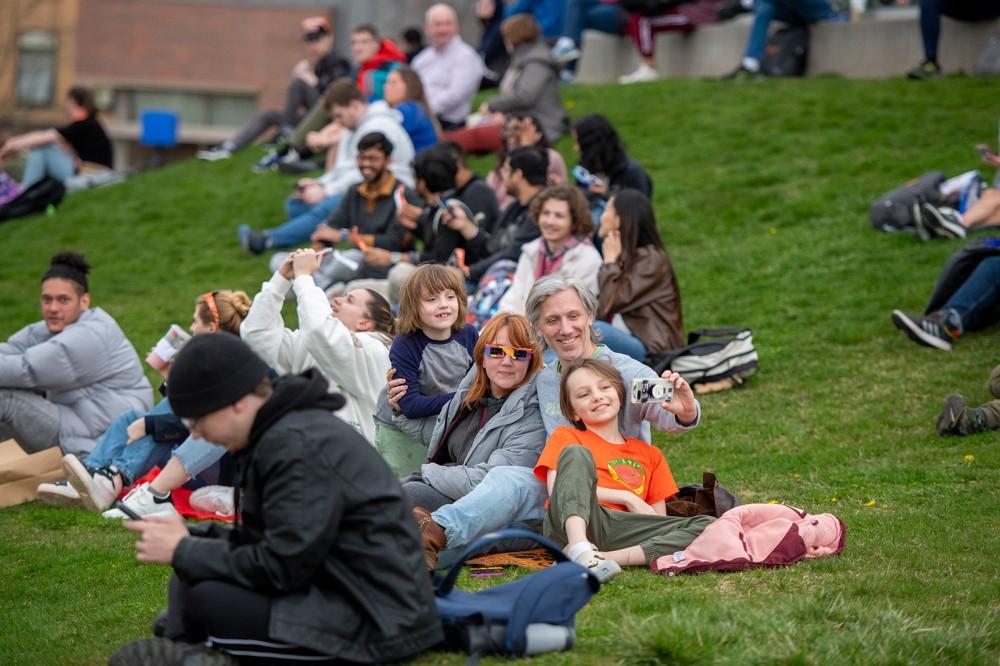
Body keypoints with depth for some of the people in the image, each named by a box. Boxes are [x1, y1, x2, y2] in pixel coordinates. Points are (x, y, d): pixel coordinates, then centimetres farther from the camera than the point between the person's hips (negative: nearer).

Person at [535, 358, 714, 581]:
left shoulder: (649, 454, 29)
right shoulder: (565, 436, 21)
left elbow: (659, 519, 20)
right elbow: (556, 490, 2)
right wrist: (626, 497, -1)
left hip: (620, 533, 3)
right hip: (572, 521, -3)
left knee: (707, 525, -16)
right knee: (576, 453, -24)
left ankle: (609, 558, -36)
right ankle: (579, 550, -49)